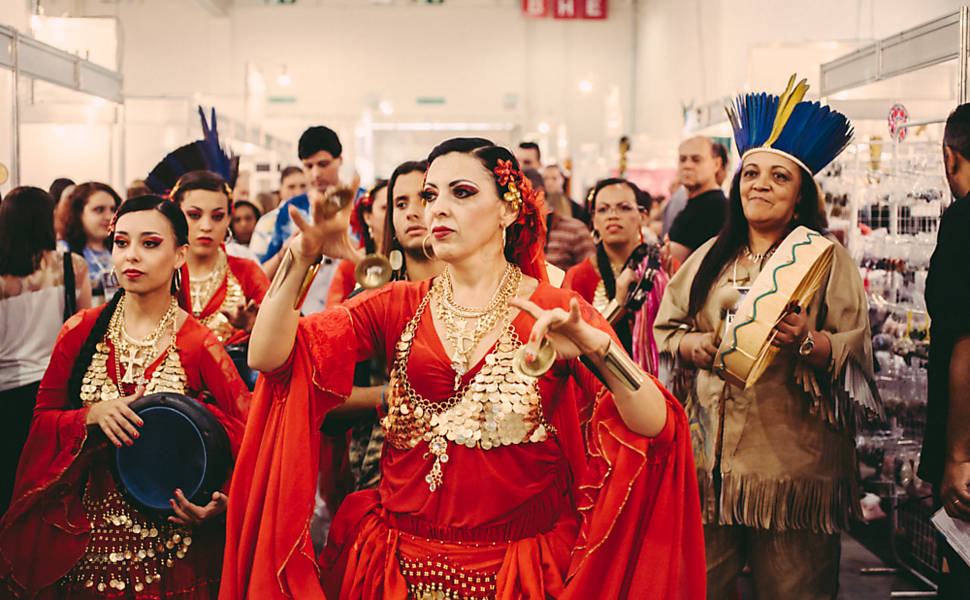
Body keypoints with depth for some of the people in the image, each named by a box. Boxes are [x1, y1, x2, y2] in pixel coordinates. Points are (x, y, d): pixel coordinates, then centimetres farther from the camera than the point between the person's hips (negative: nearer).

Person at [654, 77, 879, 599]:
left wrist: (808, 342, -23)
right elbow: (666, 327, 18)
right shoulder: (710, 257, 13)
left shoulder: (827, 258, 0)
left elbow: (858, 351, -5)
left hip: (794, 454, -3)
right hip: (710, 452, 4)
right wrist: (692, 344, -3)